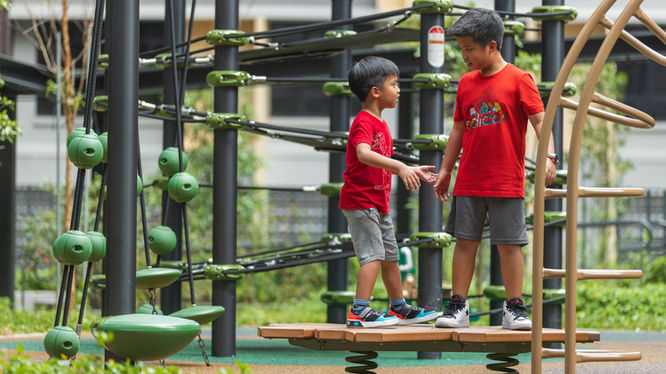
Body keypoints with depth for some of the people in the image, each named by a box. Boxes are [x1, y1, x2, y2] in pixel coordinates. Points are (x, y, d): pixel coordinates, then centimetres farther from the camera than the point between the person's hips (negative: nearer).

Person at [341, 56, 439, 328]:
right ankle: (360, 311, -17)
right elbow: (364, 154, -36)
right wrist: (400, 167, -43)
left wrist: (412, 171, 24)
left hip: (378, 203, 10)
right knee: (373, 254, -15)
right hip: (360, 201, -10)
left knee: (390, 256, 16)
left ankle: (399, 308, 27)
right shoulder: (363, 123, -16)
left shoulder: (380, 124, 16)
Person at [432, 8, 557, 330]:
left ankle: (514, 308, 6)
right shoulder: (466, 84, 11)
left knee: (509, 244, -1)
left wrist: (548, 156, -22)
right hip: (468, 182, 4)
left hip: (507, 182, -4)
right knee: (465, 241, 4)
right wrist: (445, 170, 18)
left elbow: (539, 120, -8)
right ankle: (457, 306, 9)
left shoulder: (518, 80, -4)